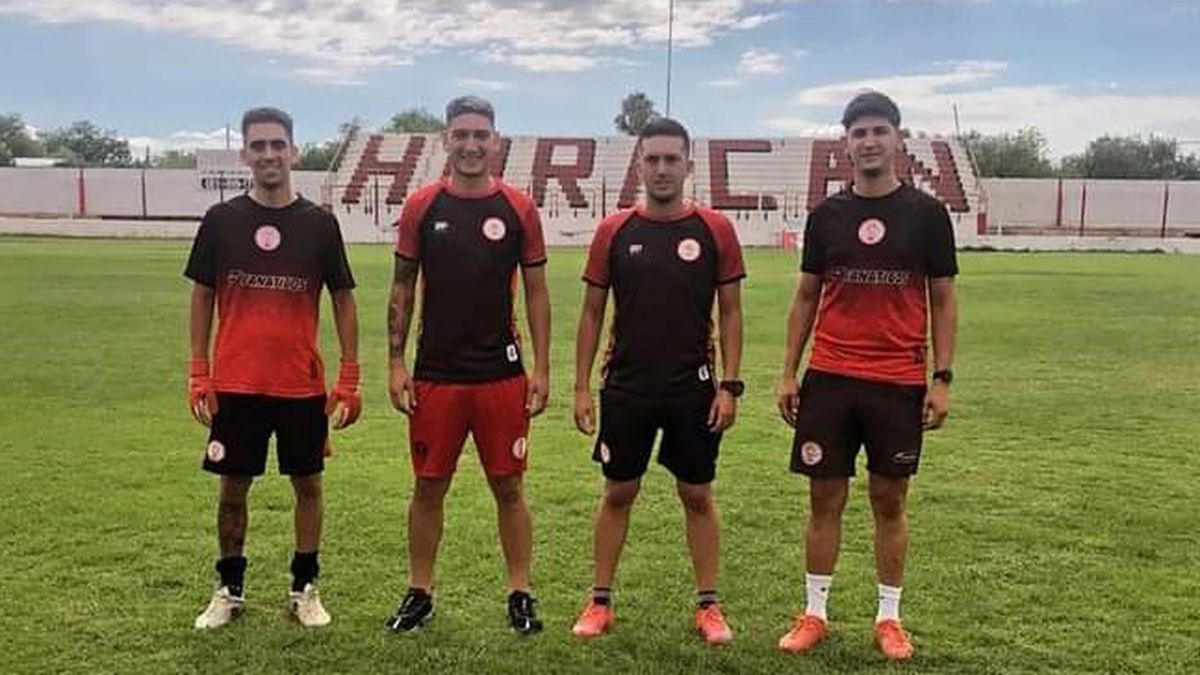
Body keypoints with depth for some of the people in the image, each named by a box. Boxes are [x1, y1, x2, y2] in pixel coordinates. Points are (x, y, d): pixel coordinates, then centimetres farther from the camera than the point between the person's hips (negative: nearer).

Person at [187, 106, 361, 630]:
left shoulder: (319, 223, 0)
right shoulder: (221, 220, 2)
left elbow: (343, 301, 4)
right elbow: (202, 297, 7)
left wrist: (349, 379, -1)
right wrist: (199, 375, 1)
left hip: (303, 384, 0)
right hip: (236, 384, 1)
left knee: (307, 483, 9)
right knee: (233, 487, 9)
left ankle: (305, 590, 24)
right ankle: (229, 591, 27)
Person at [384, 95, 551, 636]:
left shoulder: (519, 209, 1)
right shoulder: (421, 207, 2)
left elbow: (536, 293, 3)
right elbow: (403, 290, 5)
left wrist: (541, 368, -2)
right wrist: (395, 363, -1)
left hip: (502, 375, 0)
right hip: (435, 374, 1)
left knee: (509, 488, 7)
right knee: (428, 487, 10)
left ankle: (520, 594, 21)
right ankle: (419, 594, 25)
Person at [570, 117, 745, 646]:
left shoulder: (715, 230, -1)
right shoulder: (614, 231, 1)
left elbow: (730, 312, 1)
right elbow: (592, 313, 4)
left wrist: (729, 385, -6)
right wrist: (581, 387, 0)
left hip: (694, 389, -1)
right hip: (626, 388, 1)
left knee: (697, 495, 9)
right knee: (618, 492, 10)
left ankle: (708, 605, 22)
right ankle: (600, 602, 22)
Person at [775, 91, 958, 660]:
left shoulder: (926, 213, 1)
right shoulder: (826, 215, 6)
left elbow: (942, 300, 3)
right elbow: (806, 298, 10)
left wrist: (942, 379, -3)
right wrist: (788, 372, 4)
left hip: (899, 384, -1)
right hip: (829, 379, 1)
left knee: (890, 501, 8)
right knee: (825, 498, 7)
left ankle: (889, 618, 23)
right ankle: (814, 613, 20)